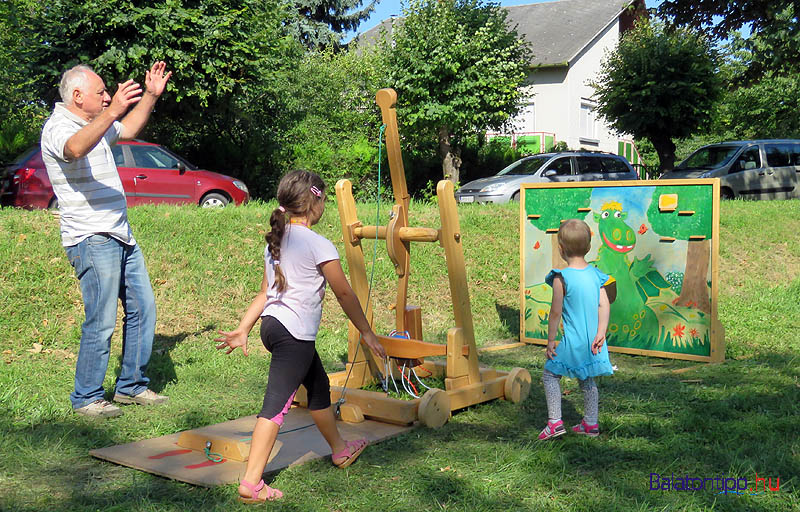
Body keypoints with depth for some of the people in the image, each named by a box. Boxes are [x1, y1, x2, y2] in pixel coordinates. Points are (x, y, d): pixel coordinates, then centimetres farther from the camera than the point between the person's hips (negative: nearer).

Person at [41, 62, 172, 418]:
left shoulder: (95, 125, 18)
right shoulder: (58, 127, -11)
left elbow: (128, 130, 37)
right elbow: (75, 148, -35)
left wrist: (151, 96, 26)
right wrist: (112, 112, -47)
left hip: (121, 236, 10)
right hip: (91, 240, -10)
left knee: (143, 308, 11)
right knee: (101, 323, -8)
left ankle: (131, 386, 22)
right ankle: (86, 398, 7)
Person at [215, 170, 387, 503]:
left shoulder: (276, 241, 12)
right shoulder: (319, 245, -11)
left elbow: (265, 293, 12)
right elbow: (344, 294, -6)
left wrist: (243, 329, 15)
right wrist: (366, 332, 3)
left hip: (273, 325, 9)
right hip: (294, 334, -9)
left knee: (319, 384, 24)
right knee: (277, 404, -8)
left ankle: (340, 450, 43)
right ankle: (251, 483, -9)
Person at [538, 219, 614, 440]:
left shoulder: (561, 278, -15)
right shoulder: (595, 274, 2)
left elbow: (556, 312, -13)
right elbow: (604, 304, -4)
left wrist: (550, 341, -5)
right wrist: (600, 333, -6)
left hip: (572, 341, -6)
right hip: (592, 341, 6)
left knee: (550, 374, 9)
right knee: (587, 379, 19)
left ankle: (555, 422, 5)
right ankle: (590, 424, 26)